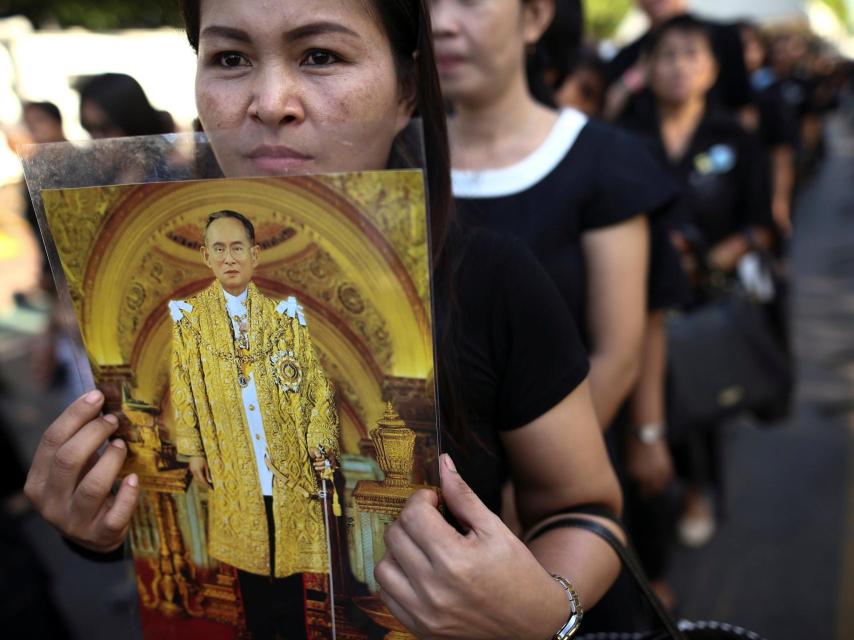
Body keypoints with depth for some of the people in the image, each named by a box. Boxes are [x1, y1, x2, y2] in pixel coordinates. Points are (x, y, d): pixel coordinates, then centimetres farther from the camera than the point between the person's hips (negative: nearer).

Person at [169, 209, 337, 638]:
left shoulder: (283, 311, 2)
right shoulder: (188, 314, 2)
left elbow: (315, 379, 1)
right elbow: (182, 387, 3)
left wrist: (319, 438, -7)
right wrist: (193, 449, -1)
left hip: (287, 457, 0)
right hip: (231, 462, 0)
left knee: (289, 550, 7)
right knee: (246, 554, 11)